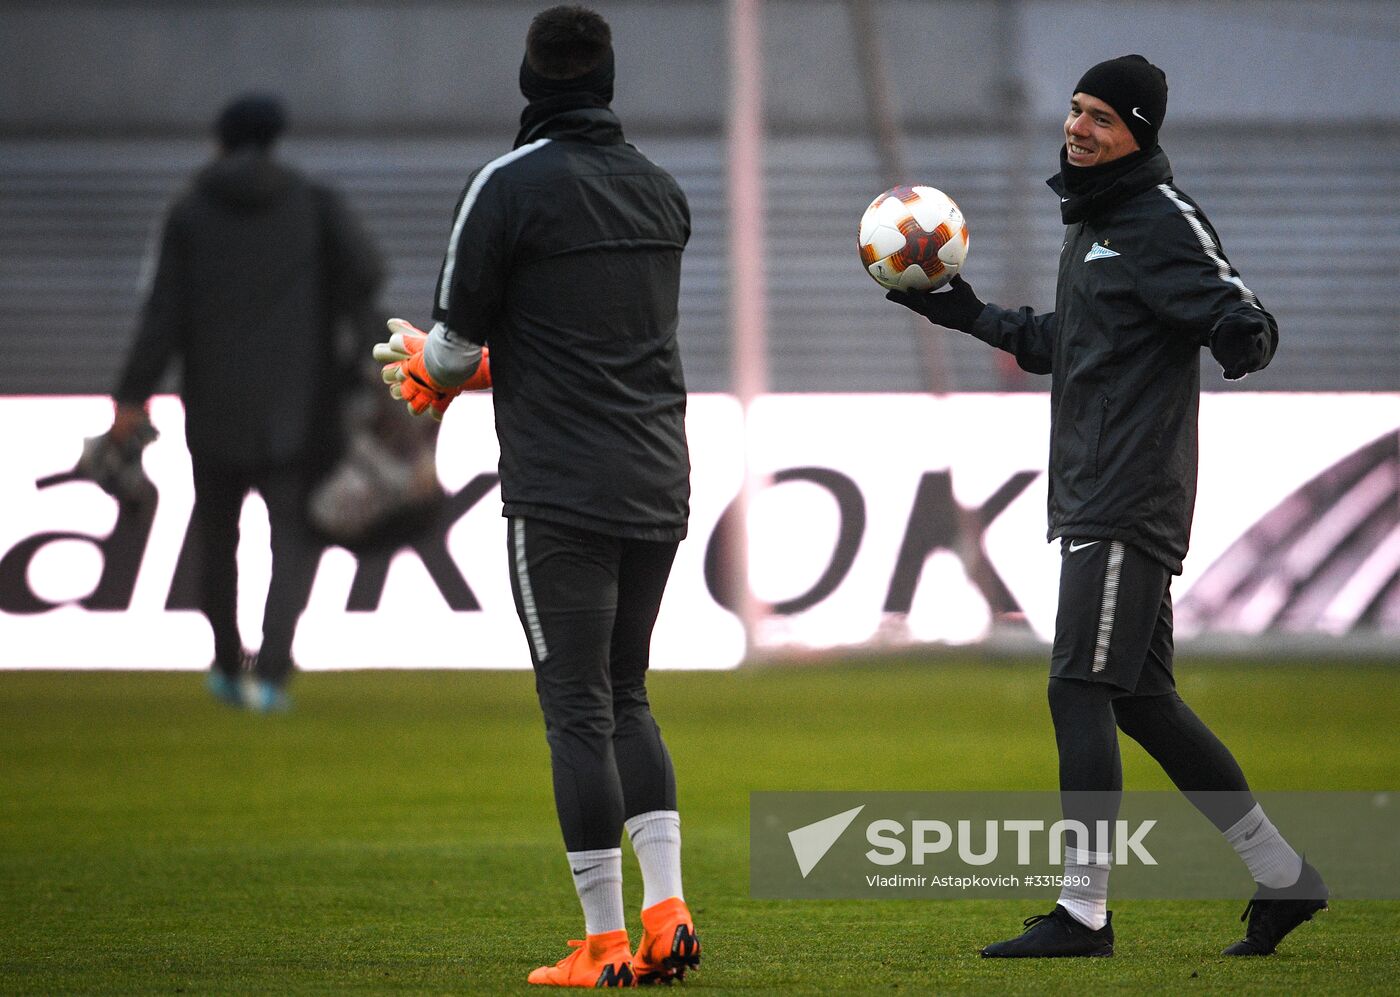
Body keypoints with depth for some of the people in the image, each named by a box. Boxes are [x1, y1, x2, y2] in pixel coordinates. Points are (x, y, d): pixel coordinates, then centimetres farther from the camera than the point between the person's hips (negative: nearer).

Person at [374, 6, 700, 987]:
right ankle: (668, 913, 6)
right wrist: (474, 366, 26)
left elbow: (459, 338, -5)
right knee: (625, 696, 16)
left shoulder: (510, 186, -9)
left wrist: (430, 369, 19)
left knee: (578, 708, -3)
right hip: (660, 486, 6)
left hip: (561, 492, -6)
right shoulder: (661, 189, 12)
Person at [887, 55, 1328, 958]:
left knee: (1081, 690, -11)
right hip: (1089, 501, 10)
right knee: (1142, 700, 11)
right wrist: (970, 315, 31)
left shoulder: (1163, 221, -11)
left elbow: (1247, 323, -21)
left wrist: (1238, 333, -43)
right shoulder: (1089, 220, 19)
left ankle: (1085, 910, -10)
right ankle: (1283, 876, 18)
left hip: (1130, 504, -10)